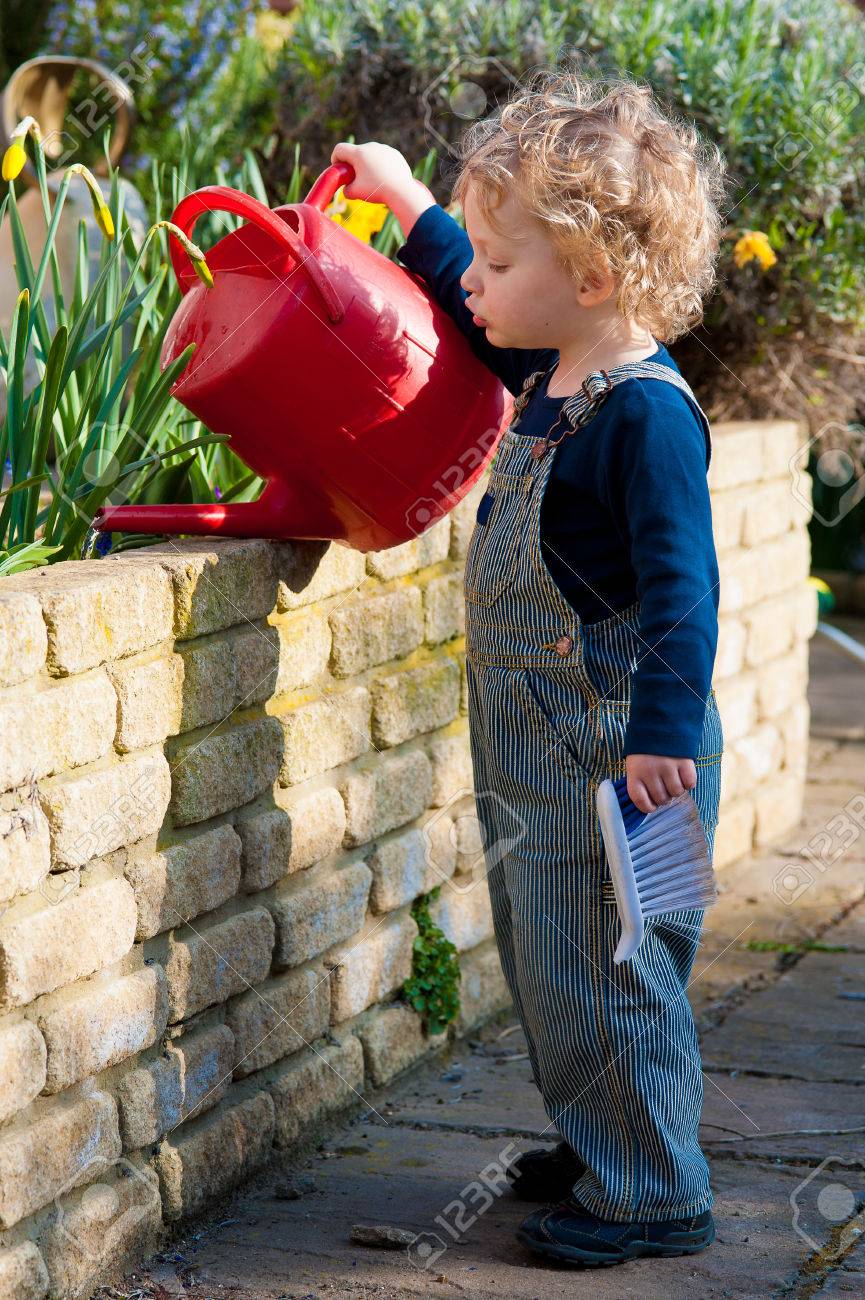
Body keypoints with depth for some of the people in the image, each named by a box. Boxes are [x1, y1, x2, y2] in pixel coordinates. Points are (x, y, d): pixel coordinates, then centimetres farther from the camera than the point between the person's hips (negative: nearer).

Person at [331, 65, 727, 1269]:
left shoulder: (645, 412, -20)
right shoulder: (554, 373, 8)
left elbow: (680, 585, -23)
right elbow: (476, 315, 30)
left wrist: (665, 731, -29)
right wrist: (408, 203, 34)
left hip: (617, 750, -10)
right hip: (540, 749, 10)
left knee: (602, 967, -1)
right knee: (548, 959, 18)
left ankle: (652, 1191, 12)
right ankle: (602, 1147, 33)